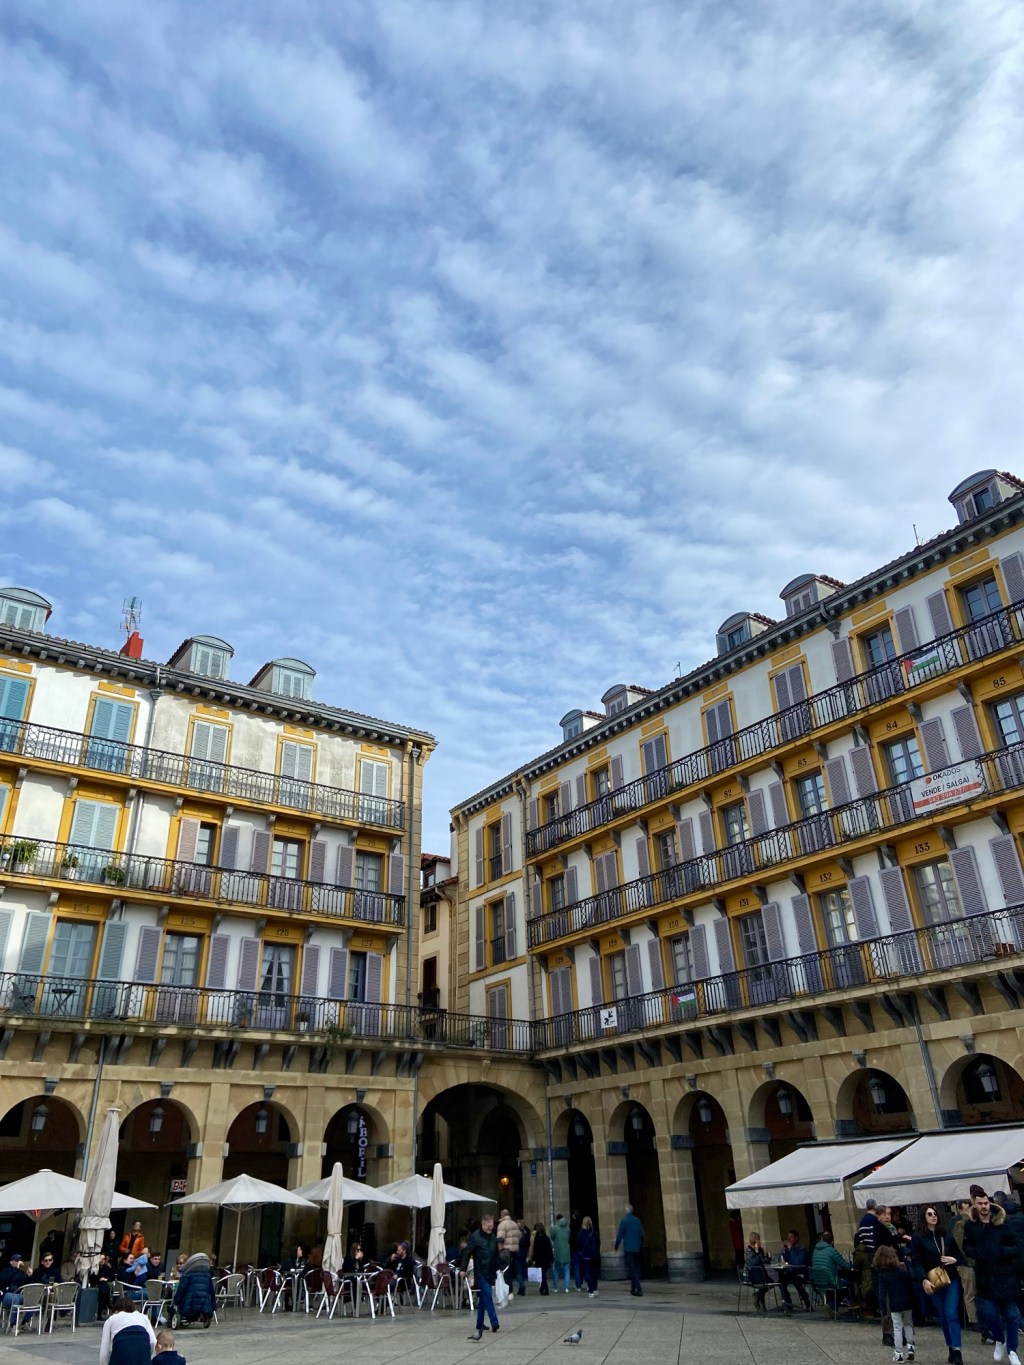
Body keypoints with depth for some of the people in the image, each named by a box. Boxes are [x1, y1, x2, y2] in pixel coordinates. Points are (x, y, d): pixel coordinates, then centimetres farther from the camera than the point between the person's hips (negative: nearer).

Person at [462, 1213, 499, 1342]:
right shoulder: (475, 1237, -10)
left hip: (490, 1273, 6)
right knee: (487, 1296, -12)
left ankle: (480, 1325, 21)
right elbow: (467, 1253, -9)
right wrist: (463, 1269, -12)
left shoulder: (493, 1238, 9)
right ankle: (494, 1323, -11)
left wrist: (497, 1269, 13)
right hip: (480, 1273, -6)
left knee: (483, 1299, 13)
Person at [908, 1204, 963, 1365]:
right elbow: (915, 1261, -11)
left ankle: (957, 1351, -8)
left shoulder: (946, 1234, 1)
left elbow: (959, 1253, 12)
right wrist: (924, 1280, -23)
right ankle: (951, 1349, 22)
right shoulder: (918, 1237, -7)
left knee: (951, 1314, -9)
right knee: (942, 1316, 8)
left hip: (951, 1279, 1)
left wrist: (955, 1260, -9)